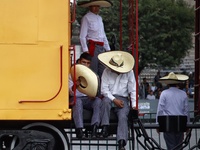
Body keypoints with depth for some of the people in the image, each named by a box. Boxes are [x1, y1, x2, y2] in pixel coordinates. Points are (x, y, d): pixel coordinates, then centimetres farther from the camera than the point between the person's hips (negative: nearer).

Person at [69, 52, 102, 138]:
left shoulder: (93, 75, 15)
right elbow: (71, 92, -6)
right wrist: (75, 85, -30)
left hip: (89, 99, 2)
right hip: (76, 98, -2)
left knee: (98, 101, -31)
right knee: (77, 101, -38)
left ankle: (94, 127, -42)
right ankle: (79, 129, -47)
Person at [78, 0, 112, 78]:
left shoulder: (99, 18, 19)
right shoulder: (86, 18, -4)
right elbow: (82, 36, -11)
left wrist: (108, 49, 19)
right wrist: (85, 50, -19)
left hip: (101, 48, 8)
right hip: (92, 47, -8)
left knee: (103, 72, 7)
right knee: (93, 72, -11)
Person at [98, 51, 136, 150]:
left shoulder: (129, 72, 2)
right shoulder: (107, 72, 0)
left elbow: (133, 90, 2)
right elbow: (104, 89, -5)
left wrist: (134, 105, -7)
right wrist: (114, 100, -16)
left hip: (123, 99, 0)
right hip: (109, 96, 0)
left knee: (123, 117, -25)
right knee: (106, 101, -37)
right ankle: (105, 127, -32)